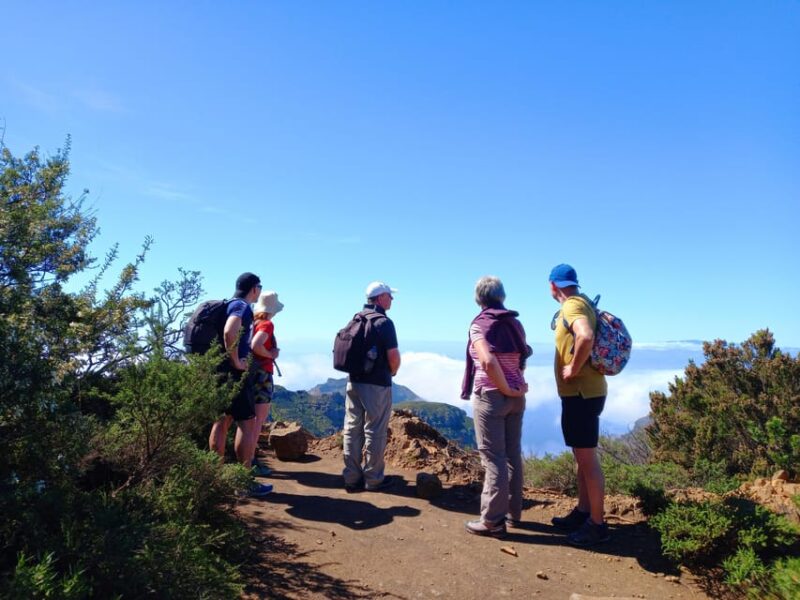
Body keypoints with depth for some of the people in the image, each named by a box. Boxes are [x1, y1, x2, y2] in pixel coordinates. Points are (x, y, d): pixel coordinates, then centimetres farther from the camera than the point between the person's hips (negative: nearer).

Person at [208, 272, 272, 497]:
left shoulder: (230, 305, 16)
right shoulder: (243, 307, -13)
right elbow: (229, 332, -32)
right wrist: (236, 361, -23)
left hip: (220, 370, 10)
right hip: (234, 372, -10)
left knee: (222, 421, 12)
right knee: (247, 422, -5)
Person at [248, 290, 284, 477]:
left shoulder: (253, 323, 10)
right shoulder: (267, 324, -12)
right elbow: (255, 346, -28)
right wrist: (271, 354, -13)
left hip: (253, 372, 8)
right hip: (262, 373, -8)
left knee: (261, 416, 18)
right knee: (258, 418, -2)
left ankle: (250, 458, 24)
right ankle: (250, 462, 2)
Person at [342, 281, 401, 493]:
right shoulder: (384, 322, -14)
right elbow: (393, 356, -18)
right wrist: (393, 371, 2)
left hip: (353, 382, 7)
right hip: (377, 384, -7)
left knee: (352, 429, 11)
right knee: (375, 431, 4)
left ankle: (352, 477, 18)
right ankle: (373, 478, 13)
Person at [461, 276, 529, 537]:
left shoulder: (480, 324, -12)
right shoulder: (514, 323, 7)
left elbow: (488, 362, -25)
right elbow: (523, 357, 9)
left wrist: (506, 389, -15)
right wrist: (515, 388, 6)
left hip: (490, 396, -6)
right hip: (516, 396, 7)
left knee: (493, 458, 0)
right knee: (512, 455, 15)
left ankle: (492, 521, 8)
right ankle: (513, 512, 28)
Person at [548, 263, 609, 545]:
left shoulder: (573, 305, -17)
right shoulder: (580, 304, 14)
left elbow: (586, 337, -36)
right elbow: (584, 337, 26)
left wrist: (573, 369, -24)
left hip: (580, 392, -11)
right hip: (581, 392, 11)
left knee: (587, 458, -2)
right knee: (583, 456, 18)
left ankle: (597, 524, 8)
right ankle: (582, 513, 29)